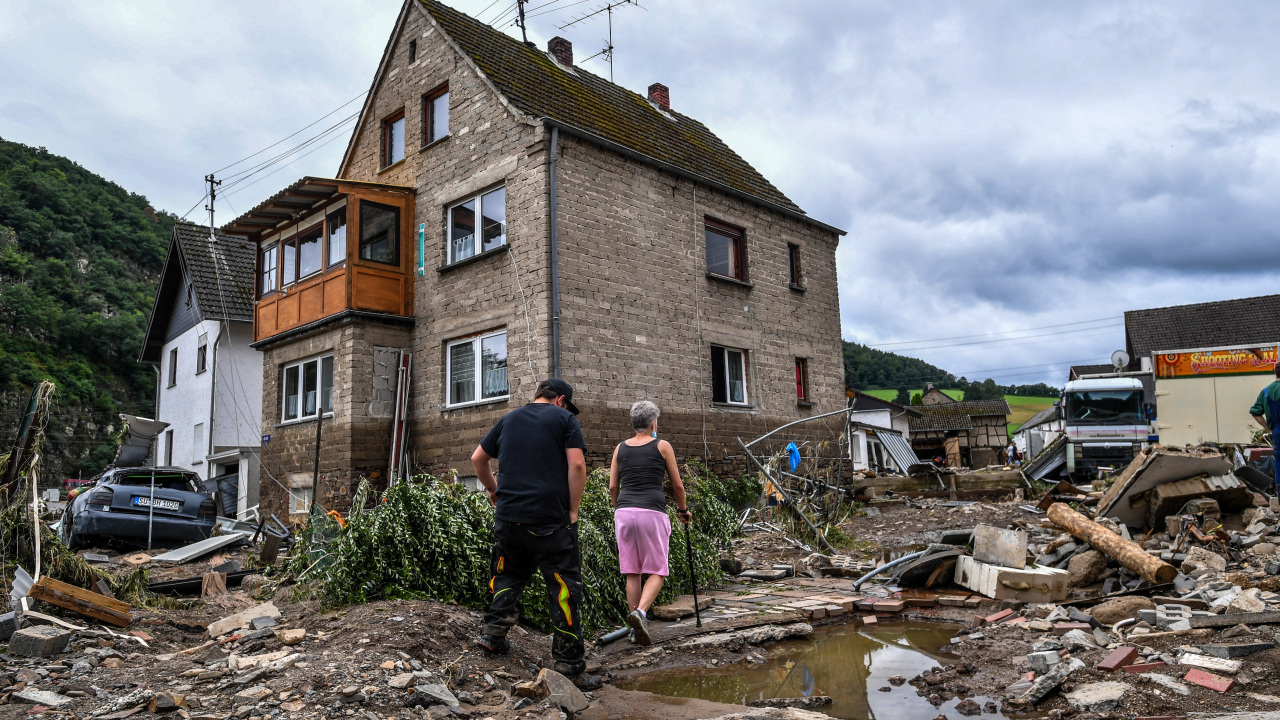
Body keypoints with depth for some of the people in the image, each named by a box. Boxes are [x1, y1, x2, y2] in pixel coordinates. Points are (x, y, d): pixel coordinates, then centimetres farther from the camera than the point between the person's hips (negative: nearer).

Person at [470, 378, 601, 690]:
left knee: (508, 574, 27)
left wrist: (493, 490, 33)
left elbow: (477, 459, 22)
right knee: (564, 588, 1)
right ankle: (570, 667, 3)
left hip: (508, 516, 5)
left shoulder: (508, 419, 17)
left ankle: (493, 633, 23)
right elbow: (576, 465, -10)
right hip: (551, 519, -5)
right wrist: (573, 511, -3)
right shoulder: (564, 418, 2)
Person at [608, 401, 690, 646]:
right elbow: (677, 485, 9)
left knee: (632, 572, 11)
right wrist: (683, 510, 24)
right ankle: (640, 612, -19)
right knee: (657, 571, 4)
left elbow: (613, 487, 13)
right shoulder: (662, 446, 4)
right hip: (652, 511, -4)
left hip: (624, 512, 4)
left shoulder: (620, 448, 12)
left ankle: (636, 626, 13)